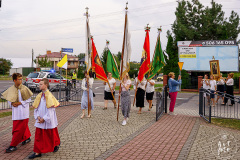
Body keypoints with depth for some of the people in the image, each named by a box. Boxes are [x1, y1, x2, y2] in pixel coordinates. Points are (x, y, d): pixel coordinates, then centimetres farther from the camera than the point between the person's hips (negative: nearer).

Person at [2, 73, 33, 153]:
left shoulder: (24, 89, -10)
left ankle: (13, 145, 6)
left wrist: (19, 103, -14)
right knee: (23, 126, 16)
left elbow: (29, 99, -6)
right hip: (15, 111, 4)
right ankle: (27, 138, 41)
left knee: (19, 129, -2)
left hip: (23, 111, -4)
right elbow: (9, 99, 12)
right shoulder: (11, 89, 1)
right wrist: (12, 103, -8)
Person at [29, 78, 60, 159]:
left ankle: (56, 145, 39)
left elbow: (51, 109, -16)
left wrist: (44, 118, -16)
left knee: (52, 134, 13)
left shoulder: (49, 96, -15)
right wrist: (38, 116, -6)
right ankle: (38, 152, 11)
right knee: (38, 135, 4)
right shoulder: (39, 96, 3)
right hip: (40, 120, 5)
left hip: (49, 120, -5)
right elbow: (36, 107, 8)